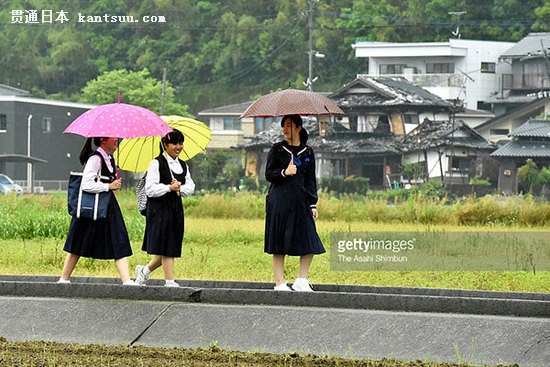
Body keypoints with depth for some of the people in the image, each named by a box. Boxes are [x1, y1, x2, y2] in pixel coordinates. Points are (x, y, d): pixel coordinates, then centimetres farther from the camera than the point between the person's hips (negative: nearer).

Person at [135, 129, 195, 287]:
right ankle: (169, 281, -5)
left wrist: (180, 187, -11)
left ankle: (145, 270, 24)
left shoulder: (183, 165, 14)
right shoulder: (157, 164, -6)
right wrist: (169, 188, -20)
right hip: (159, 209, -7)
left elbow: (191, 188, 8)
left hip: (176, 208, 7)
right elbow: (150, 189, -12)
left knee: (172, 248, 6)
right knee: (165, 247, -7)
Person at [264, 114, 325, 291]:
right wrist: (284, 173, -17)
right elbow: (269, 174, 2)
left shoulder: (307, 152, 11)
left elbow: (310, 180, 11)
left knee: (309, 243, -5)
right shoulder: (277, 149, 4)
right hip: (279, 201, -2)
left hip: (301, 200, 3)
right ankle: (279, 282, 4)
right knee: (280, 244, -2)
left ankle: (301, 281, 5)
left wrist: (313, 204, 5)